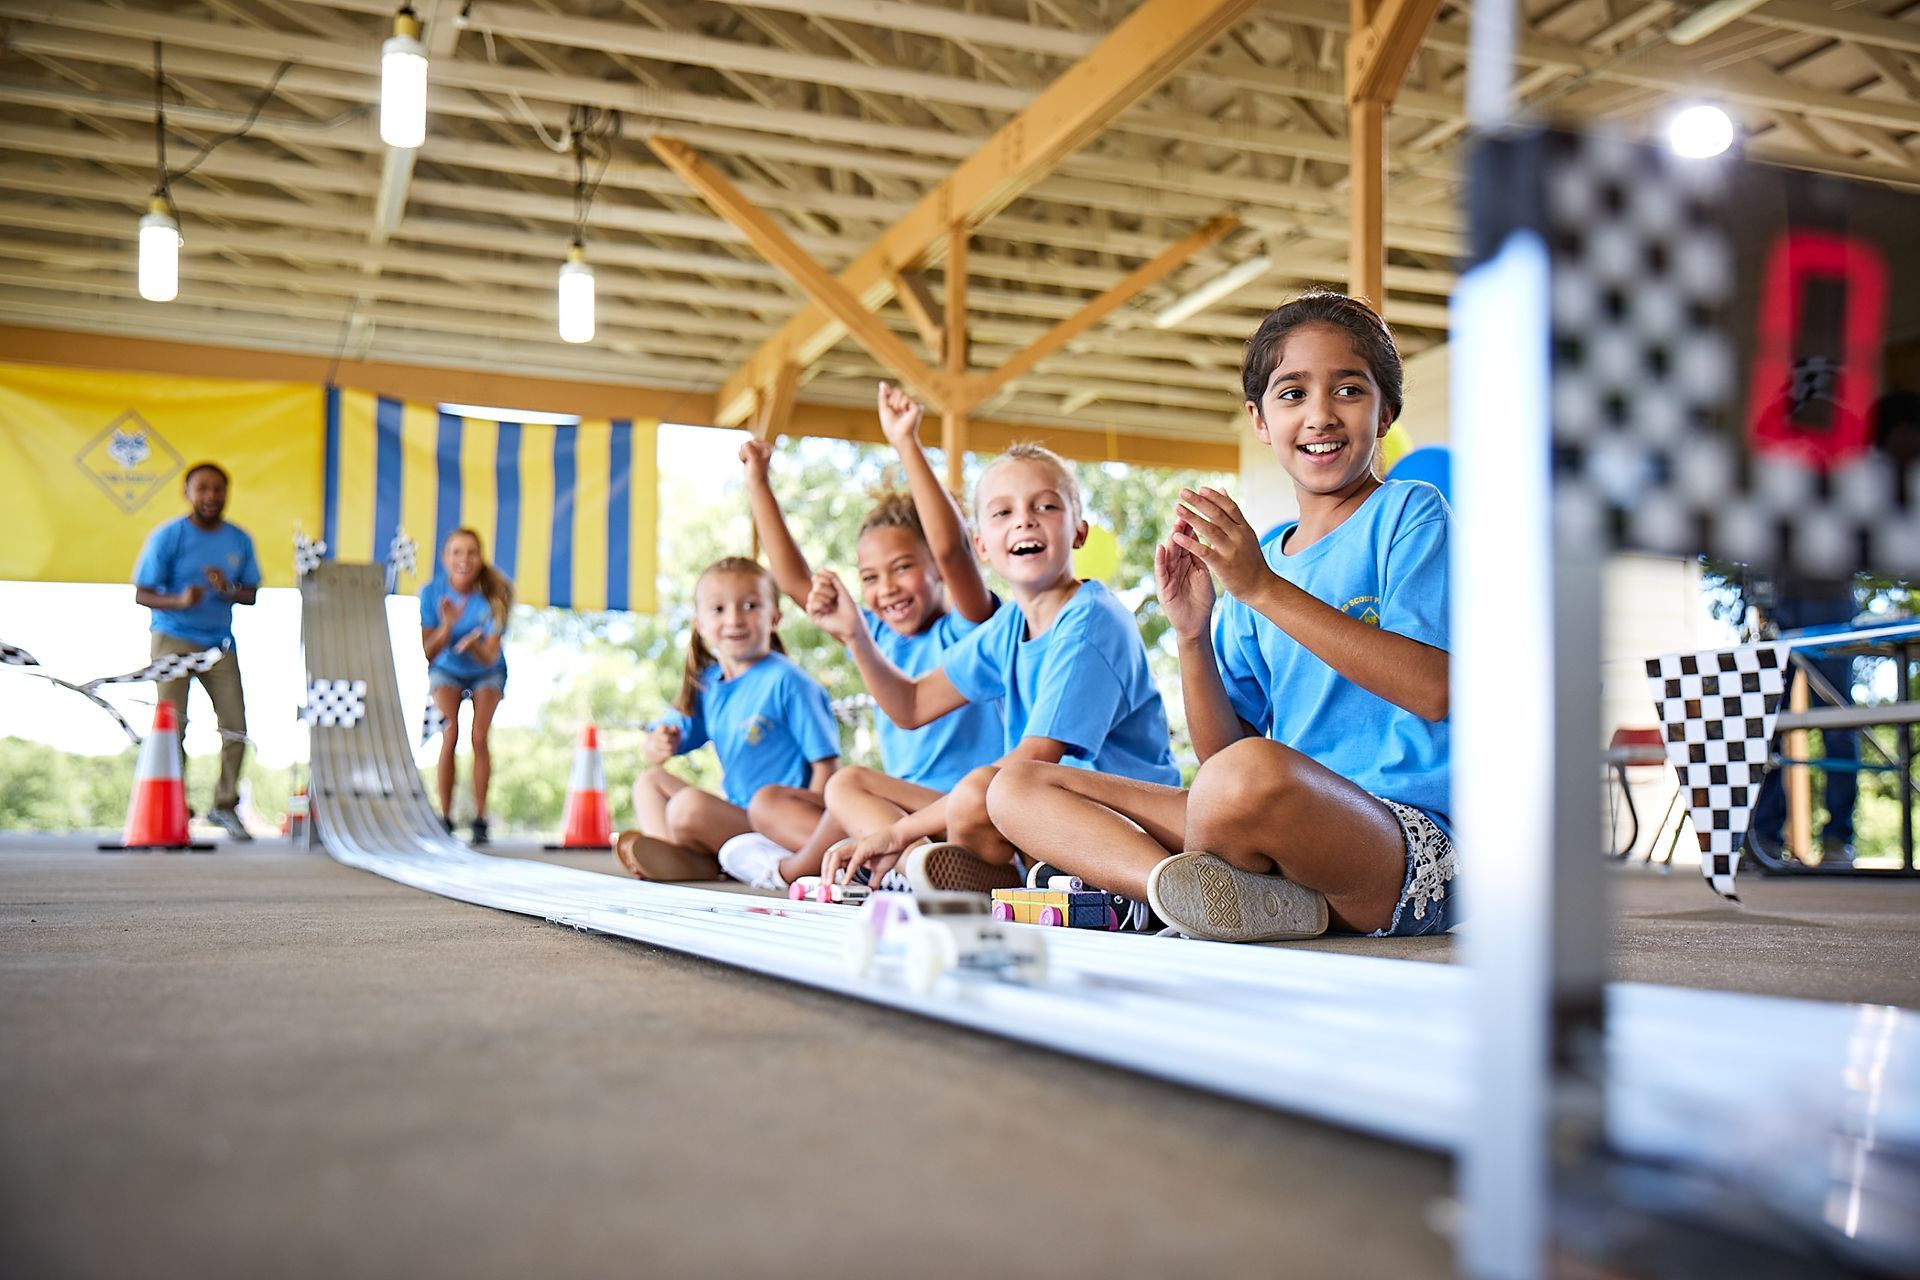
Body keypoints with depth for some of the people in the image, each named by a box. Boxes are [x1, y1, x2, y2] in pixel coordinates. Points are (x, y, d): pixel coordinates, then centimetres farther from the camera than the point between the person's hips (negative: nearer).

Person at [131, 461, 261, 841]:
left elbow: (251, 594, 9)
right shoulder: (167, 537, -7)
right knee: (172, 725, -5)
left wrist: (228, 589, -14)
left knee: (236, 728, 0)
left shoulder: (239, 540, 5)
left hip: (220, 643, 4)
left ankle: (224, 805, 15)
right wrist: (179, 600, -27)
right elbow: (141, 594, -7)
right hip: (173, 640, -4)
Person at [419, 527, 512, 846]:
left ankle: (480, 818, -7)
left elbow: (490, 657, -28)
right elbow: (429, 653, -22)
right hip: (446, 671, 1)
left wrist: (472, 644, -50)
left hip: (487, 674, 0)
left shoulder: (492, 595, -25)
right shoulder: (432, 592, -22)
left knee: (479, 736, -16)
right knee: (449, 735, -17)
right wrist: (448, 624, -38)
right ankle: (445, 817, -9)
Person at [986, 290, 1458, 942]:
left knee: (1254, 774, -42)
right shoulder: (1258, 557, 18)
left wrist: (1263, 589, -14)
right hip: (1293, 829, 7)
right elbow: (1221, 749, 13)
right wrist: (1192, 633, -5)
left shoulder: (1409, 513, 3)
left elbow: (1436, 690, -14)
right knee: (1016, 787, 1)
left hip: (1412, 839, -7)